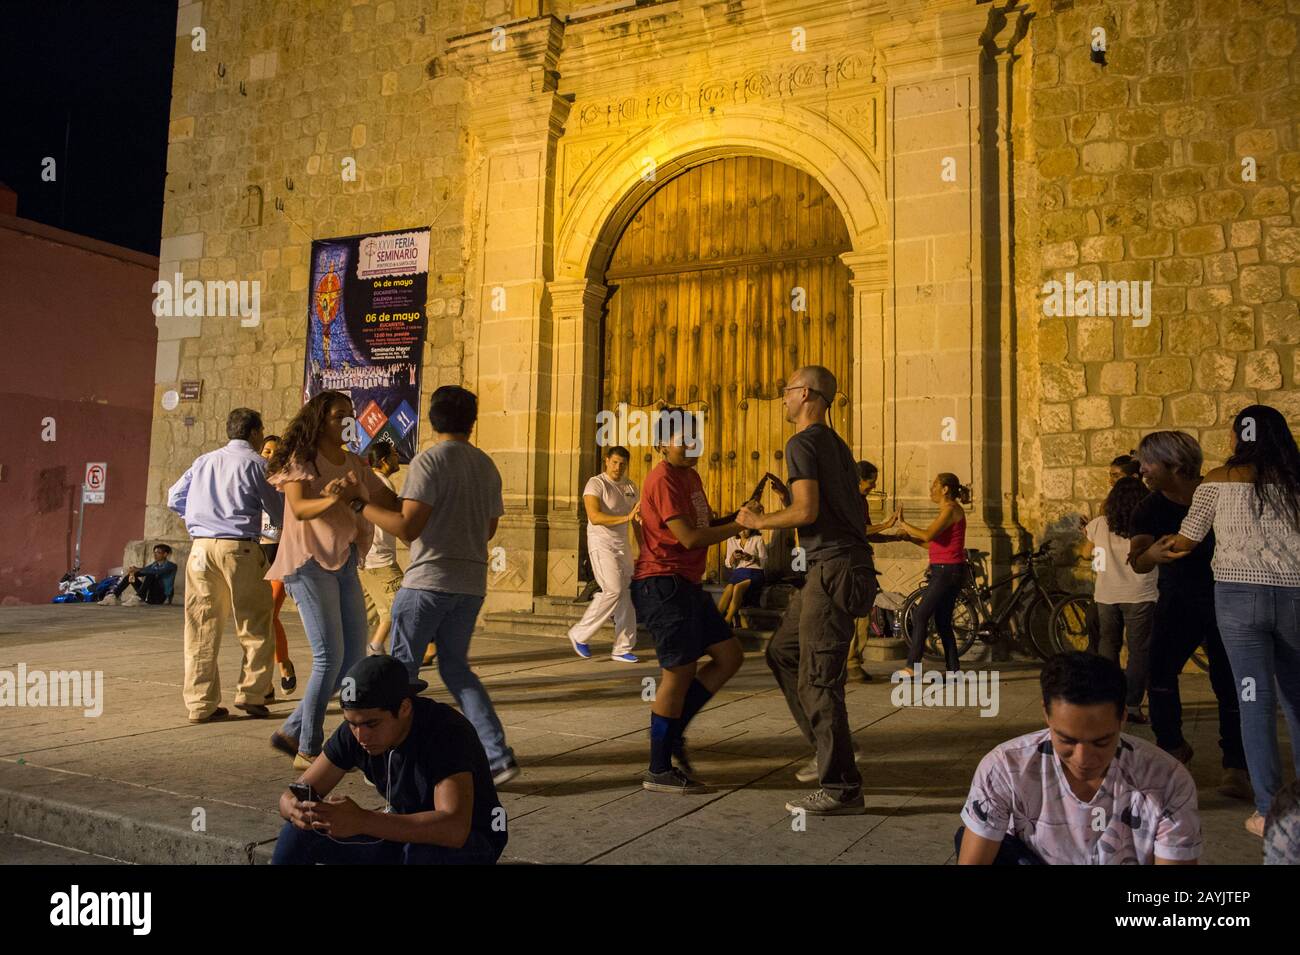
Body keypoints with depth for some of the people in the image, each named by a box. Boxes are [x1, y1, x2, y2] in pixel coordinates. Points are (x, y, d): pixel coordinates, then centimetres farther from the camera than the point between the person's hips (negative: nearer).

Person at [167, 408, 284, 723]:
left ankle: (201, 704, 9)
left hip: (201, 547, 5)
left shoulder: (203, 461, 16)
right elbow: (279, 512, 1)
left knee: (201, 629, 7)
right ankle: (251, 694, 1)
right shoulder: (256, 463, 0)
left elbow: (174, 498, 20)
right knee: (255, 626, 5)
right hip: (239, 548, -5)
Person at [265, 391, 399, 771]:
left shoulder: (354, 465, 13)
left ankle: (292, 731, 19)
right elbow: (299, 509, -21)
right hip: (310, 564, -7)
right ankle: (308, 750, 1)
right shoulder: (301, 460, -5)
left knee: (353, 657, 6)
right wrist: (332, 499, -41)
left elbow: (391, 501, 12)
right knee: (330, 656, -12)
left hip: (345, 564, 7)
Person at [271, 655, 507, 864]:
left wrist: (362, 821, -49)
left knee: (425, 852, -39)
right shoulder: (354, 731, -12)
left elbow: (454, 829, -43)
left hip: (470, 841, -5)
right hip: (402, 834, 6)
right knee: (298, 832, -11)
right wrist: (296, 808, -34)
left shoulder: (447, 732, -31)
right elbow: (294, 794, -8)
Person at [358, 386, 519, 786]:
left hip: (429, 580, -6)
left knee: (401, 668, 7)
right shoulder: (487, 466, 10)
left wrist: (362, 506, -5)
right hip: (471, 583, 7)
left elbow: (408, 527, -17)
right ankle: (498, 756, 6)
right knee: (455, 667, 15)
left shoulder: (430, 460, -10)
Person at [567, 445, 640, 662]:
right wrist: (625, 518, -30)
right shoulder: (596, 484, -8)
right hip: (602, 543, -7)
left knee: (628, 593, 2)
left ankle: (622, 649, 9)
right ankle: (580, 634, 0)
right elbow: (594, 516, -22)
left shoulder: (630, 487, 14)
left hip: (623, 544, 7)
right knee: (613, 590, -17)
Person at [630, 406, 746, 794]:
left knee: (729, 656, 10)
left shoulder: (690, 475, 16)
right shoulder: (663, 479, -15)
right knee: (679, 672, -4)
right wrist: (740, 525, -15)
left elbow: (705, 523, 20)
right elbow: (690, 537, -22)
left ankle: (673, 731, 19)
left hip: (686, 584, 10)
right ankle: (659, 771, 8)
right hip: (663, 585, -10)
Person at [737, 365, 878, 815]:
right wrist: (788, 498, 16)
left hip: (835, 570, -10)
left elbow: (808, 511, -20)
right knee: (782, 651, 18)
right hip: (835, 569, 10)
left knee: (817, 678, -6)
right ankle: (828, 750, 21)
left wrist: (760, 521, -5)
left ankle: (842, 789, 0)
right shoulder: (836, 445, 21)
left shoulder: (802, 443, -9)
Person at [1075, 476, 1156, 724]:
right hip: (1140, 597, -3)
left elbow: (1085, 553, 11)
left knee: (1108, 647, 14)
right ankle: (1132, 705, 0)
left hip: (1106, 596, 3)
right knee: (1139, 651, 4)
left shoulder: (1099, 524, -2)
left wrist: (1087, 532, 28)